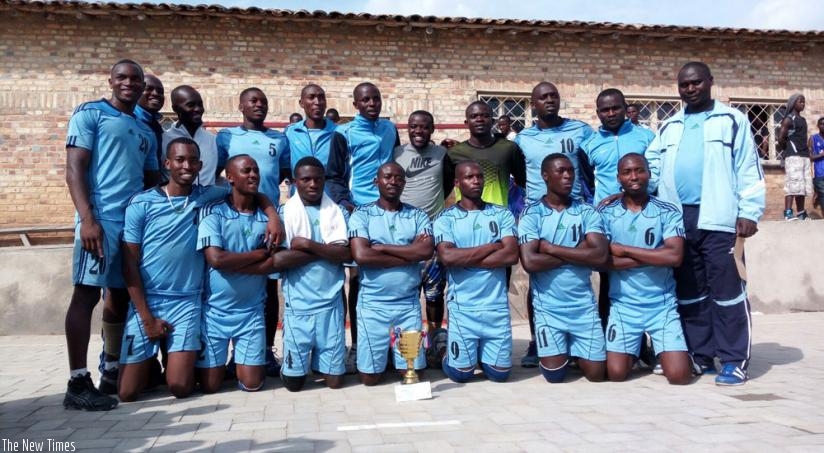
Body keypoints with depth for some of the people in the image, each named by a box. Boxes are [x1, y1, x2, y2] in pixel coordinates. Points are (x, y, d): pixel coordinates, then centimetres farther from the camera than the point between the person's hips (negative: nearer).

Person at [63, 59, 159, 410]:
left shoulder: (146, 132, 22)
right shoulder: (89, 114, 3)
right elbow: (74, 169, -6)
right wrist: (87, 219, -17)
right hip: (101, 219, -7)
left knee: (122, 296, 10)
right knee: (86, 294, -7)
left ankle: (113, 371, 21)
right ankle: (78, 384, -4)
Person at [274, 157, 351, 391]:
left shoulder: (339, 212, 6)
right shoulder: (284, 213, 0)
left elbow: (347, 255, -7)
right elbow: (278, 260, -12)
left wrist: (308, 244, -15)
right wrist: (326, 249, -9)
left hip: (330, 304, 1)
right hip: (297, 305, -1)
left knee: (335, 381, 7)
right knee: (294, 382, 6)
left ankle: (319, 363, 38)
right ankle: (297, 365, 38)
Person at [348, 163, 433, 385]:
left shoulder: (418, 215, 6)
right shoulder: (361, 215, -2)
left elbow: (427, 251, -11)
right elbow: (361, 256, -17)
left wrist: (383, 247, -13)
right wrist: (410, 253, -12)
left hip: (409, 304, 2)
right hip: (373, 304, -2)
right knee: (370, 377, 6)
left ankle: (397, 358, 39)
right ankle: (382, 359, 37)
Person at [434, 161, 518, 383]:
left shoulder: (502, 214, 5)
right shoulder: (446, 219, -1)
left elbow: (511, 255, -8)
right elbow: (447, 257, -17)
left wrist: (465, 259, -11)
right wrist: (491, 247, -11)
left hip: (497, 305, 2)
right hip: (462, 306, -2)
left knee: (500, 373, 7)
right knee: (461, 373, 3)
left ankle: (480, 351, 38)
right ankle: (443, 345, 33)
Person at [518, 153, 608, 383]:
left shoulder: (587, 212, 1)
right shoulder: (531, 213, -5)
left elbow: (600, 256, -14)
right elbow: (530, 261, -18)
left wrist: (551, 248, -15)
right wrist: (578, 253, -12)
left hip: (584, 304, 2)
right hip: (548, 306, -2)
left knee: (596, 373, 4)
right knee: (555, 374, -2)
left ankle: (575, 351, 36)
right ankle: (563, 351, 31)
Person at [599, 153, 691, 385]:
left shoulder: (668, 212, -1)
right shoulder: (606, 214, 0)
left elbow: (674, 256, -16)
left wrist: (624, 249, -13)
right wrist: (654, 256, -13)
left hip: (662, 304, 0)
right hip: (623, 305, 0)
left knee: (679, 375, -9)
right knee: (616, 373, -8)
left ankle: (655, 352, 25)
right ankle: (636, 353, 26)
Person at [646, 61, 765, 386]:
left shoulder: (731, 120, 6)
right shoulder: (670, 127, 19)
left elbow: (748, 169, 0)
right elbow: (651, 166, 13)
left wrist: (749, 212, -9)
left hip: (718, 218, -4)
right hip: (678, 219, 5)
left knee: (726, 289, -2)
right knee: (688, 291, 9)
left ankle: (734, 360, 5)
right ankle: (699, 355, 19)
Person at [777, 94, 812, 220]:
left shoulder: (803, 120, 21)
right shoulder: (788, 119, -6)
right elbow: (780, 139, -13)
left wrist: (807, 151, 10)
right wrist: (787, 150, 1)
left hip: (804, 156, 9)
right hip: (793, 156, -9)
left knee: (803, 186, 9)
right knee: (793, 186, -16)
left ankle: (801, 214, 13)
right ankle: (788, 213, -19)